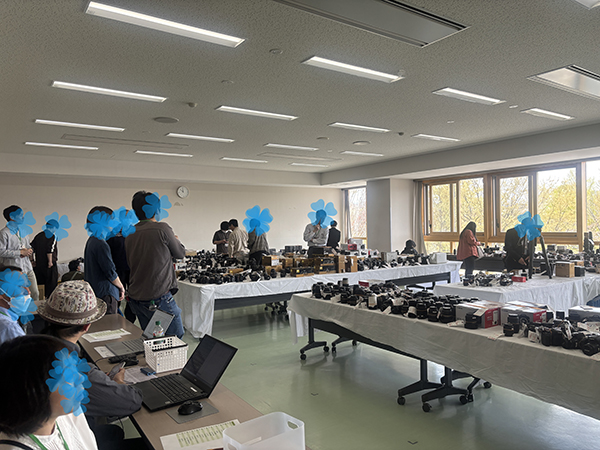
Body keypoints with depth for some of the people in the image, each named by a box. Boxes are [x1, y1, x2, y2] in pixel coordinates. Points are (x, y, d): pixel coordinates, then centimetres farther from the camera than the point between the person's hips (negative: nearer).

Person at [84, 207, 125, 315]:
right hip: (105, 294, -10)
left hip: (93, 292, 10)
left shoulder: (91, 241, 13)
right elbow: (111, 272, -18)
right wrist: (121, 288, -1)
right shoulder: (101, 244, -19)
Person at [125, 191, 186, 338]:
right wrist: (174, 239, 21)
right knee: (176, 337, 2)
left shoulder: (130, 235, 7)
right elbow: (180, 253, 0)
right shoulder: (162, 228, -12)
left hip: (135, 298, 7)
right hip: (158, 297, -7)